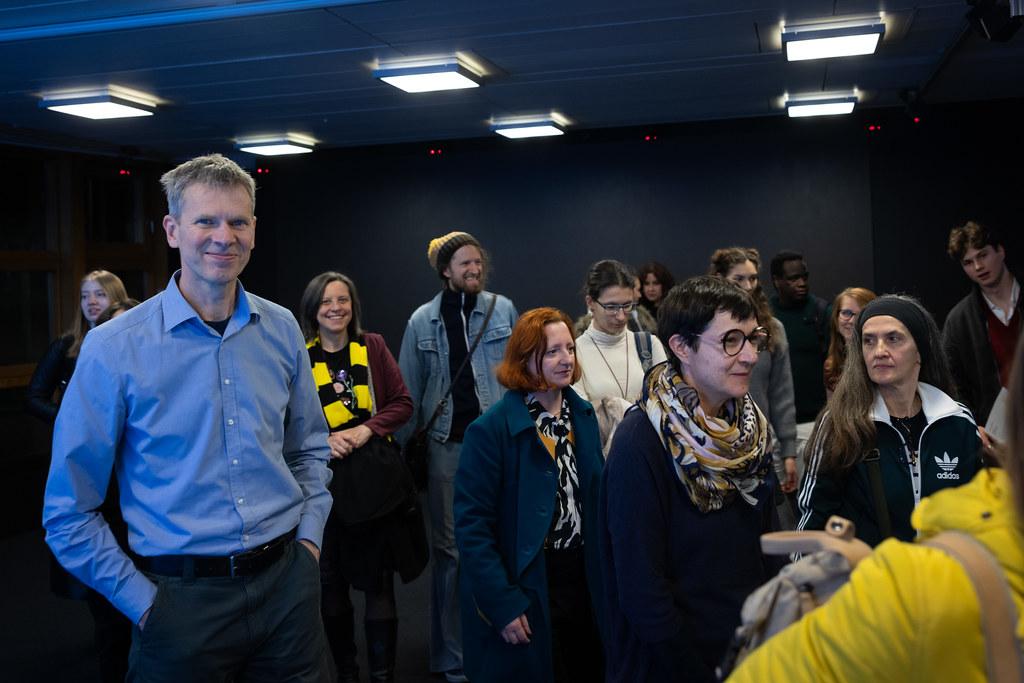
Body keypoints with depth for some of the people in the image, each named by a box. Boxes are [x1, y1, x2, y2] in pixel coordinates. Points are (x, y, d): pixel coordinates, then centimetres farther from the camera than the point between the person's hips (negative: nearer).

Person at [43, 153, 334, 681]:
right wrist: (144, 602, -7)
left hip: (287, 582, 3)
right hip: (182, 598, -3)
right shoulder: (113, 349, -9)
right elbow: (68, 513, -5)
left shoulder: (280, 330, 2)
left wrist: (308, 537, 4)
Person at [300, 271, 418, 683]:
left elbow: (402, 403, 4)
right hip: (323, 482, 0)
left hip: (375, 479, 1)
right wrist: (320, 441, -15)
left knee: (380, 582, 3)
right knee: (331, 583, 10)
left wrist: (366, 429, -11)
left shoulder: (372, 346, 4)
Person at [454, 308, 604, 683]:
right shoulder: (491, 429, -16)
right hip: (526, 590, -6)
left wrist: (601, 578, 4)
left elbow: (595, 500, 11)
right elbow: (472, 525, -16)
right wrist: (502, 604, -19)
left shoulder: (583, 416, 3)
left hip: (582, 581, 6)